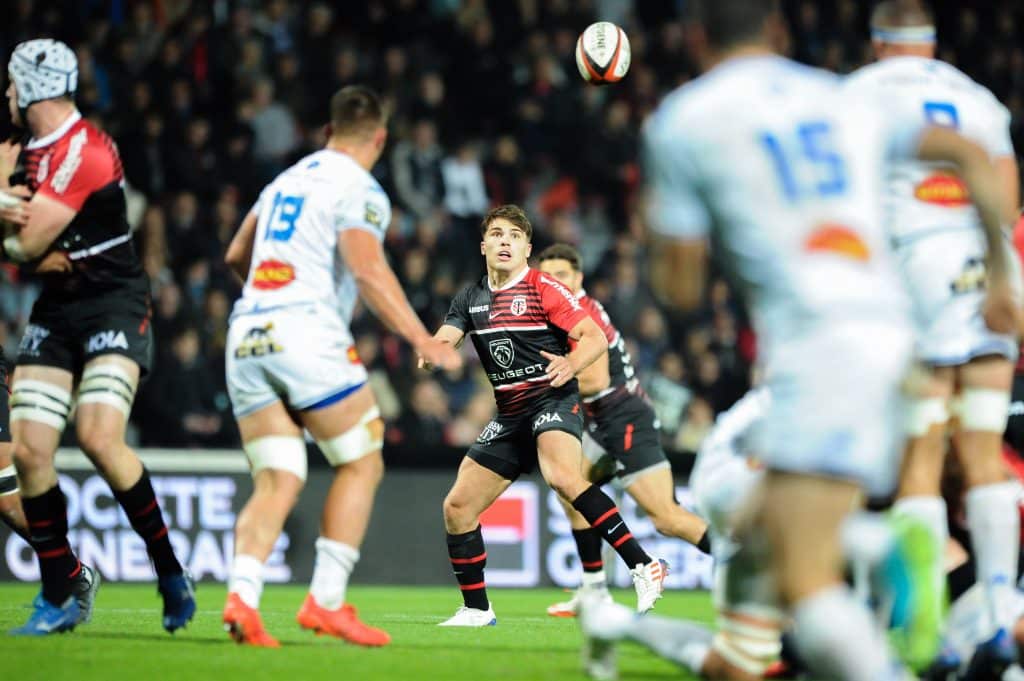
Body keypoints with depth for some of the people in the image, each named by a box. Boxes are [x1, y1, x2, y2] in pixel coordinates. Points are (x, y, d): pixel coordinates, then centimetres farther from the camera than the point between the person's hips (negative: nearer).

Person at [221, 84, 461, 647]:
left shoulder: (285, 180, 22)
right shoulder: (359, 190, 0)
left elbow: (236, 256, 34)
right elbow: (368, 269, -16)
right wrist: (422, 340, -16)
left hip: (246, 334, 7)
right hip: (306, 330, -7)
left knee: (276, 480, 3)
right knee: (361, 465, 5)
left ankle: (241, 596, -18)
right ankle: (325, 601, -3)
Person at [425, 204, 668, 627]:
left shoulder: (544, 290, -3)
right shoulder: (470, 299, 13)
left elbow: (596, 338, -6)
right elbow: (440, 343, 2)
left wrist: (571, 364, -26)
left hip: (552, 401, -7)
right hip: (509, 416, 7)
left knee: (562, 476, -35)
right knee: (457, 506, 1)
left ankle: (643, 568, -36)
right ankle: (476, 610, 16)